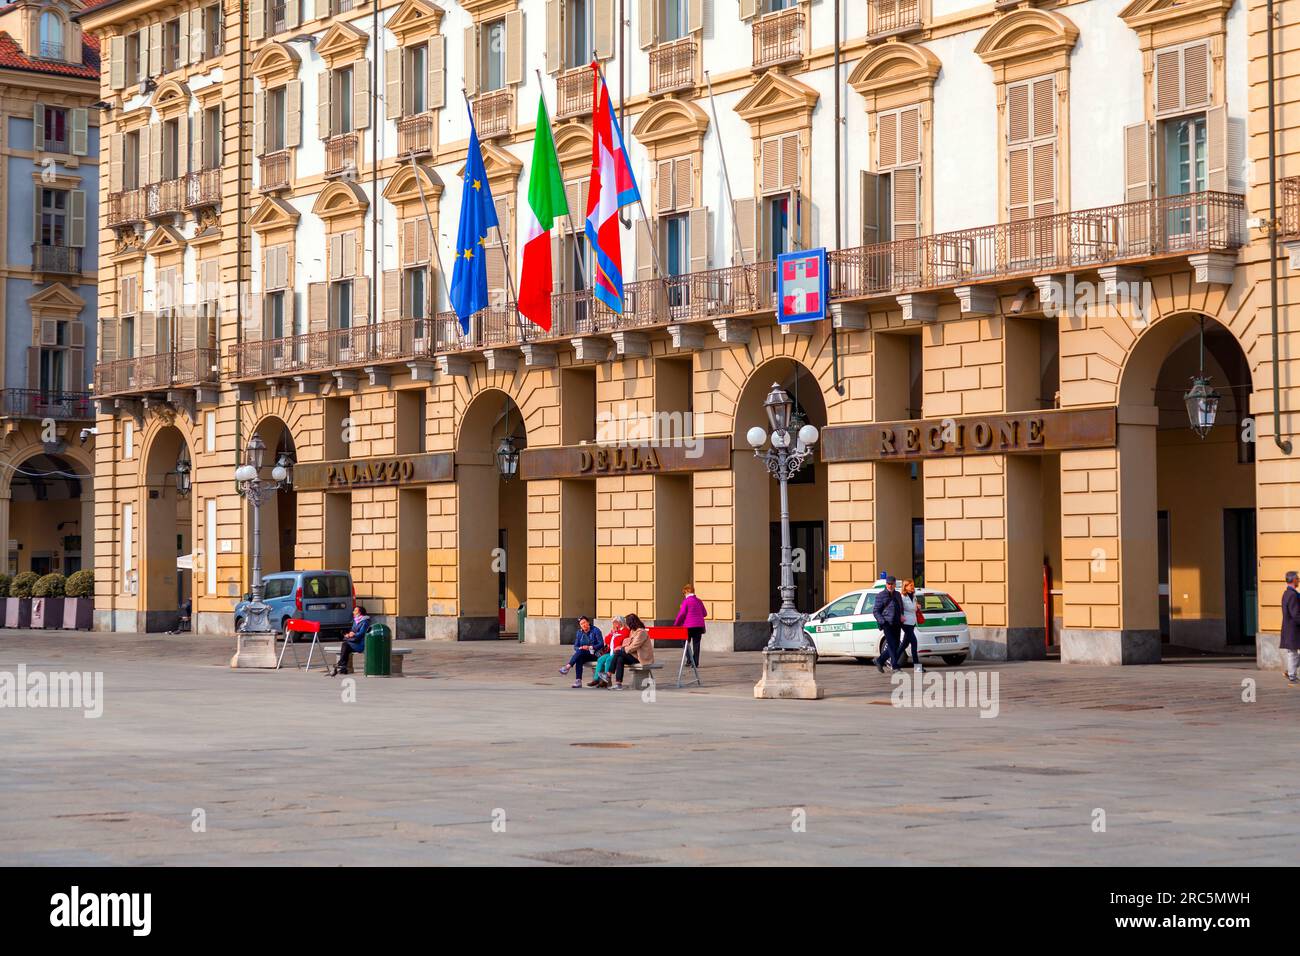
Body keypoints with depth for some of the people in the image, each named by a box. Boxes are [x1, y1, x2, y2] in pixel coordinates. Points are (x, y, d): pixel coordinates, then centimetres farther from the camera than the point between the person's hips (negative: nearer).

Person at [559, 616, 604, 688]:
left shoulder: (595, 630, -2)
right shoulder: (579, 633, 13)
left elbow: (601, 644, -10)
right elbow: (575, 646, 11)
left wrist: (589, 647, -21)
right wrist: (579, 648, -13)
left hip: (595, 655, -4)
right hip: (583, 655, 4)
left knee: (580, 651, -33)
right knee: (579, 659, -32)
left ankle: (568, 667, -40)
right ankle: (578, 681, -40)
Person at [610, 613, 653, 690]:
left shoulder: (641, 632, -15)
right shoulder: (634, 631, 17)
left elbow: (634, 647, -19)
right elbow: (629, 643, 21)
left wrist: (622, 649, -9)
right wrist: (622, 647, 2)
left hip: (642, 658, -9)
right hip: (635, 655, 9)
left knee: (618, 653, -17)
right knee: (620, 659, -13)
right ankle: (618, 684, -18)